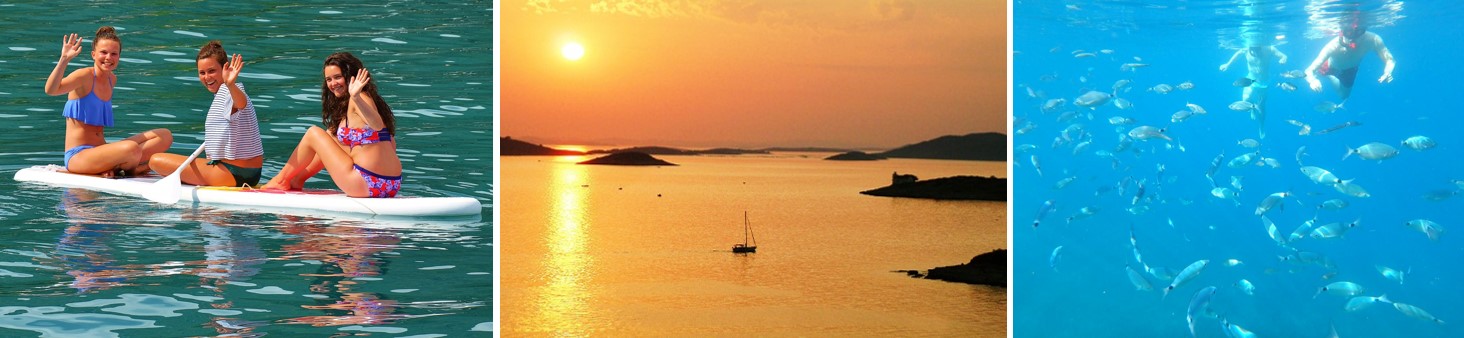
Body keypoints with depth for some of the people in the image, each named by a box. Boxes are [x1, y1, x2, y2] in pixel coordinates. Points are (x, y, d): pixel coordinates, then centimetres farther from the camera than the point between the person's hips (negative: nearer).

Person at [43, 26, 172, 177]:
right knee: (131, 149, -37)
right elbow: (51, 90, -25)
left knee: (165, 136, -1)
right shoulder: (85, 76, -8)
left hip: (100, 151, 8)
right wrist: (64, 59, -33)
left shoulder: (112, 80, 14)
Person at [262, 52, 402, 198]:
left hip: (368, 185, -9)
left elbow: (377, 125, -31)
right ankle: (297, 179, 40)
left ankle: (282, 180, 24)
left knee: (313, 133, 8)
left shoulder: (360, 98, -10)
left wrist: (357, 98, -45)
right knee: (332, 137, 30)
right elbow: (391, 143, 19)